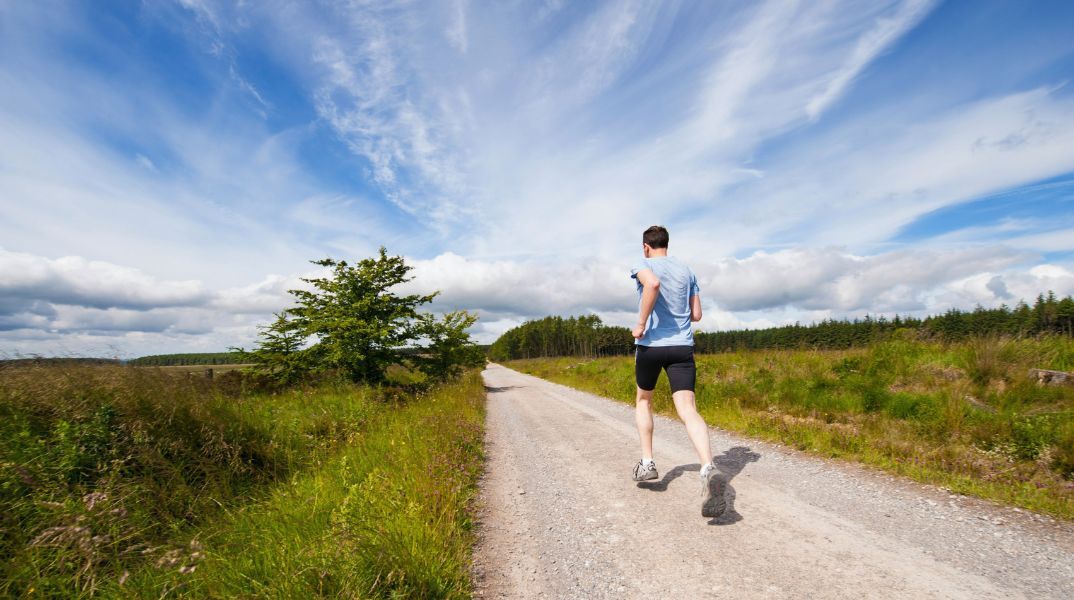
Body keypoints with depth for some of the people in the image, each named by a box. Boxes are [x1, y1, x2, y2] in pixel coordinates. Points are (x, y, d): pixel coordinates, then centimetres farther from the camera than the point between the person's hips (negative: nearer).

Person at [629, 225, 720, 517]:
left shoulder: (643, 265, 0)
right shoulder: (687, 271, 15)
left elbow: (653, 283, -25)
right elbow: (696, 315, 14)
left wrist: (641, 324, -18)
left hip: (650, 344, -3)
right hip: (682, 346, 3)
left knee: (643, 401, 20)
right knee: (688, 410, -7)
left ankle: (647, 463, 21)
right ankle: (707, 468, -29)